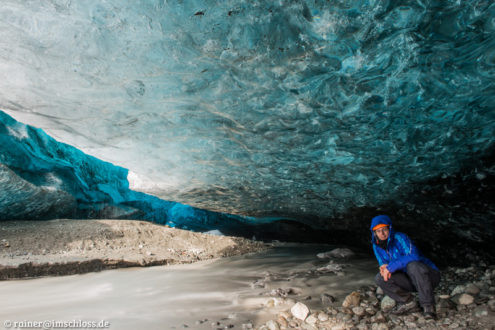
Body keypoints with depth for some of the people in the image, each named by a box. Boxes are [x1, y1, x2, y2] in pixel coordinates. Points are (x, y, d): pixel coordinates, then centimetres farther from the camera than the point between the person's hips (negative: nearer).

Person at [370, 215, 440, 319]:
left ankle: (428, 305, -20)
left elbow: (414, 256, -32)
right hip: (410, 281, 5)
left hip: (429, 276, -5)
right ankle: (408, 302, -1)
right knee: (379, 278, -16)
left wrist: (391, 266, -32)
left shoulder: (399, 238, -20)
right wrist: (384, 267, -20)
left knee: (413, 266, -38)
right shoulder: (377, 246, -1)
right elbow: (382, 263, 5)